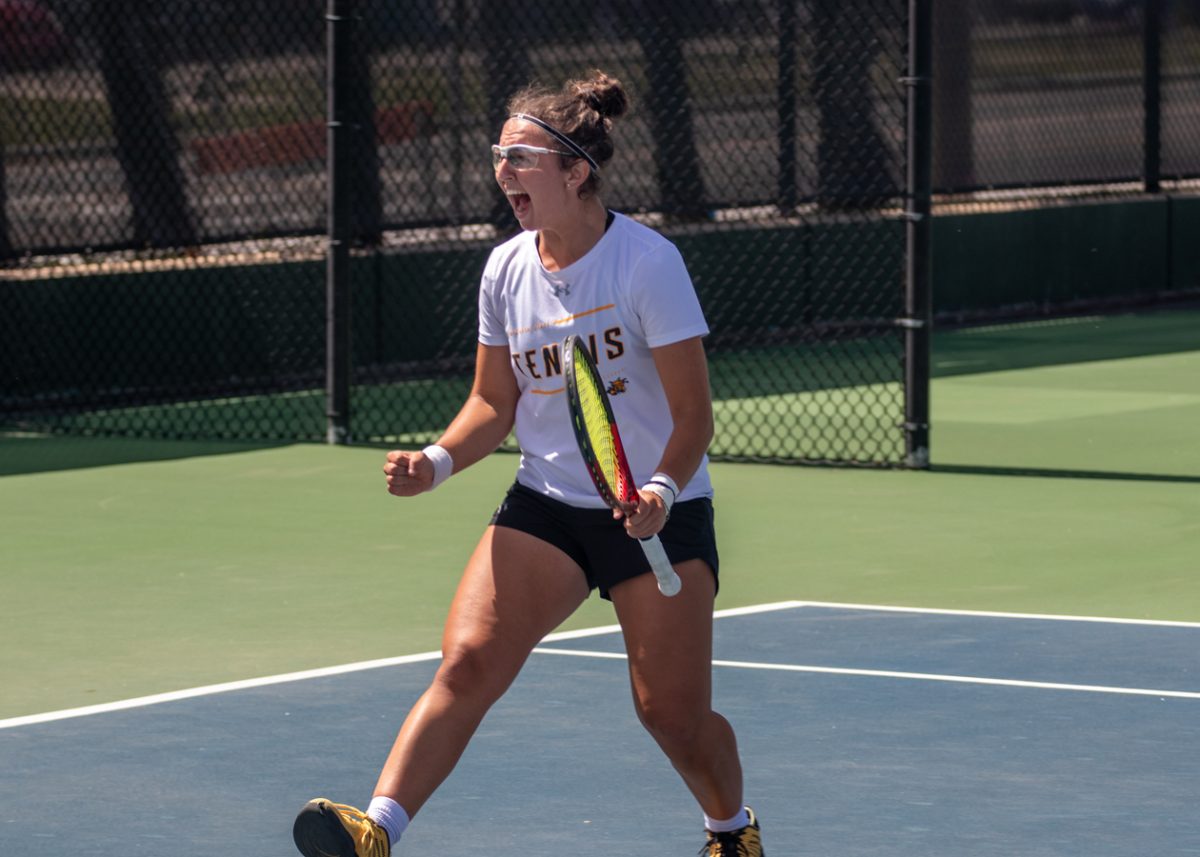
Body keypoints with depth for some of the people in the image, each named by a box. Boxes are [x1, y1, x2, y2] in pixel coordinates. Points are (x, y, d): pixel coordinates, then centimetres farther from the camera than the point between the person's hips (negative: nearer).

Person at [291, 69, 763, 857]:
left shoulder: (648, 261, -15)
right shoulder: (506, 270, 2)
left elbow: (693, 413, -14)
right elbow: (495, 402, 11)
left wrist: (662, 489, -31)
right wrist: (439, 461, -7)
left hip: (657, 512, -4)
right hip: (545, 505, 4)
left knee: (673, 713, 1)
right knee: (466, 664, -17)